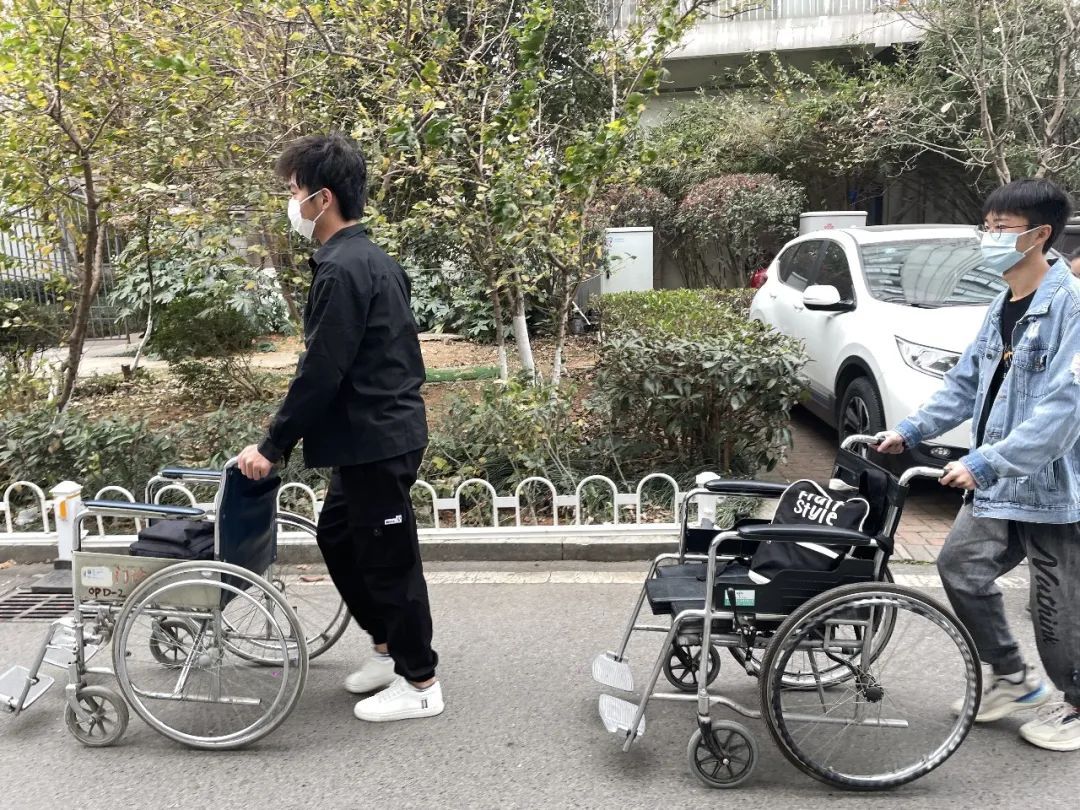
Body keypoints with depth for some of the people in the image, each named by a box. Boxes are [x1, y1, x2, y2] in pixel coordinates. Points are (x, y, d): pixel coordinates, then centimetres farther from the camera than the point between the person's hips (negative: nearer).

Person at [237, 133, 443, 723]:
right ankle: (389, 647, 33)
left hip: (375, 440, -10)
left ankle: (420, 684, 18)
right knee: (337, 536, 21)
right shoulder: (372, 260, 12)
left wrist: (272, 446, -11)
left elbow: (321, 372, -21)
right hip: (377, 434, 10)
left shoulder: (342, 270, -19)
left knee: (388, 559, 2)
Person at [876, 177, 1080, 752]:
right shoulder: (1002, 309, 10)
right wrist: (912, 429, 3)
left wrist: (986, 461, -29)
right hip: (998, 485, 8)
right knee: (960, 567, 8)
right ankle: (1011, 676, 28)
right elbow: (965, 385, 14)